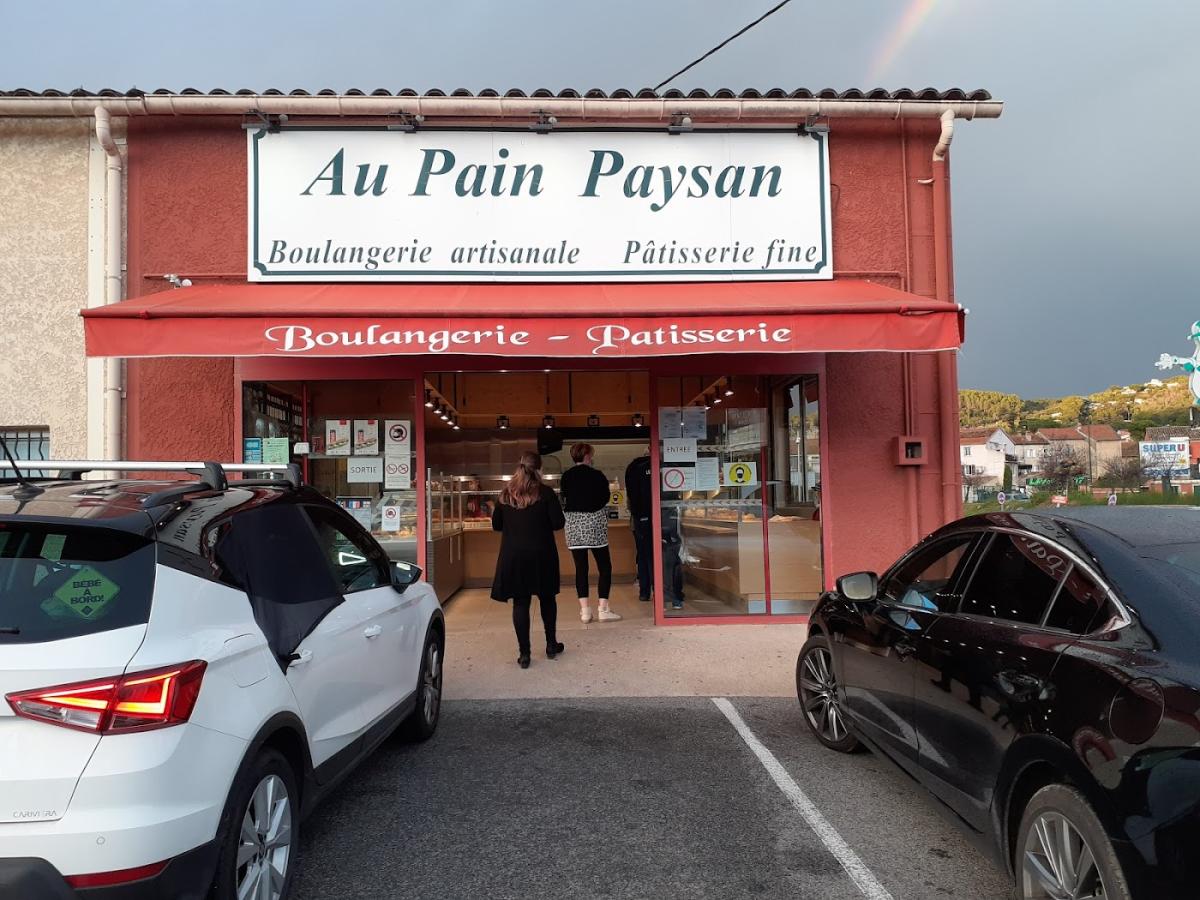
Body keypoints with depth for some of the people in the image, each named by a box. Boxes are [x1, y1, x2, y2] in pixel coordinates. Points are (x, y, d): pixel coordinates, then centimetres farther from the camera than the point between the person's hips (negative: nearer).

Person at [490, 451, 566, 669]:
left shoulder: (506, 494, 2)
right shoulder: (545, 493, -7)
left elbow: (496, 525, 8)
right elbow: (558, 523, -10)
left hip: (513, 555, 2)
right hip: (541, 554, -1)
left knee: (520, 602, 5)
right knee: (547, 598, 16)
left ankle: (524, 653, 5)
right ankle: (551, 645, 26)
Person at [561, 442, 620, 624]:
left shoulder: (566, 477, 3)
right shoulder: (597, 475, -7)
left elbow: (564, 500, 11)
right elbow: (605, 498, 1)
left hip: (573, 526, 3)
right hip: (594, 524, -3)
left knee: (580, 568, 7)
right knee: (605, 566, 5)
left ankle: (585, 610, 6)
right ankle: (603, 609, 0)